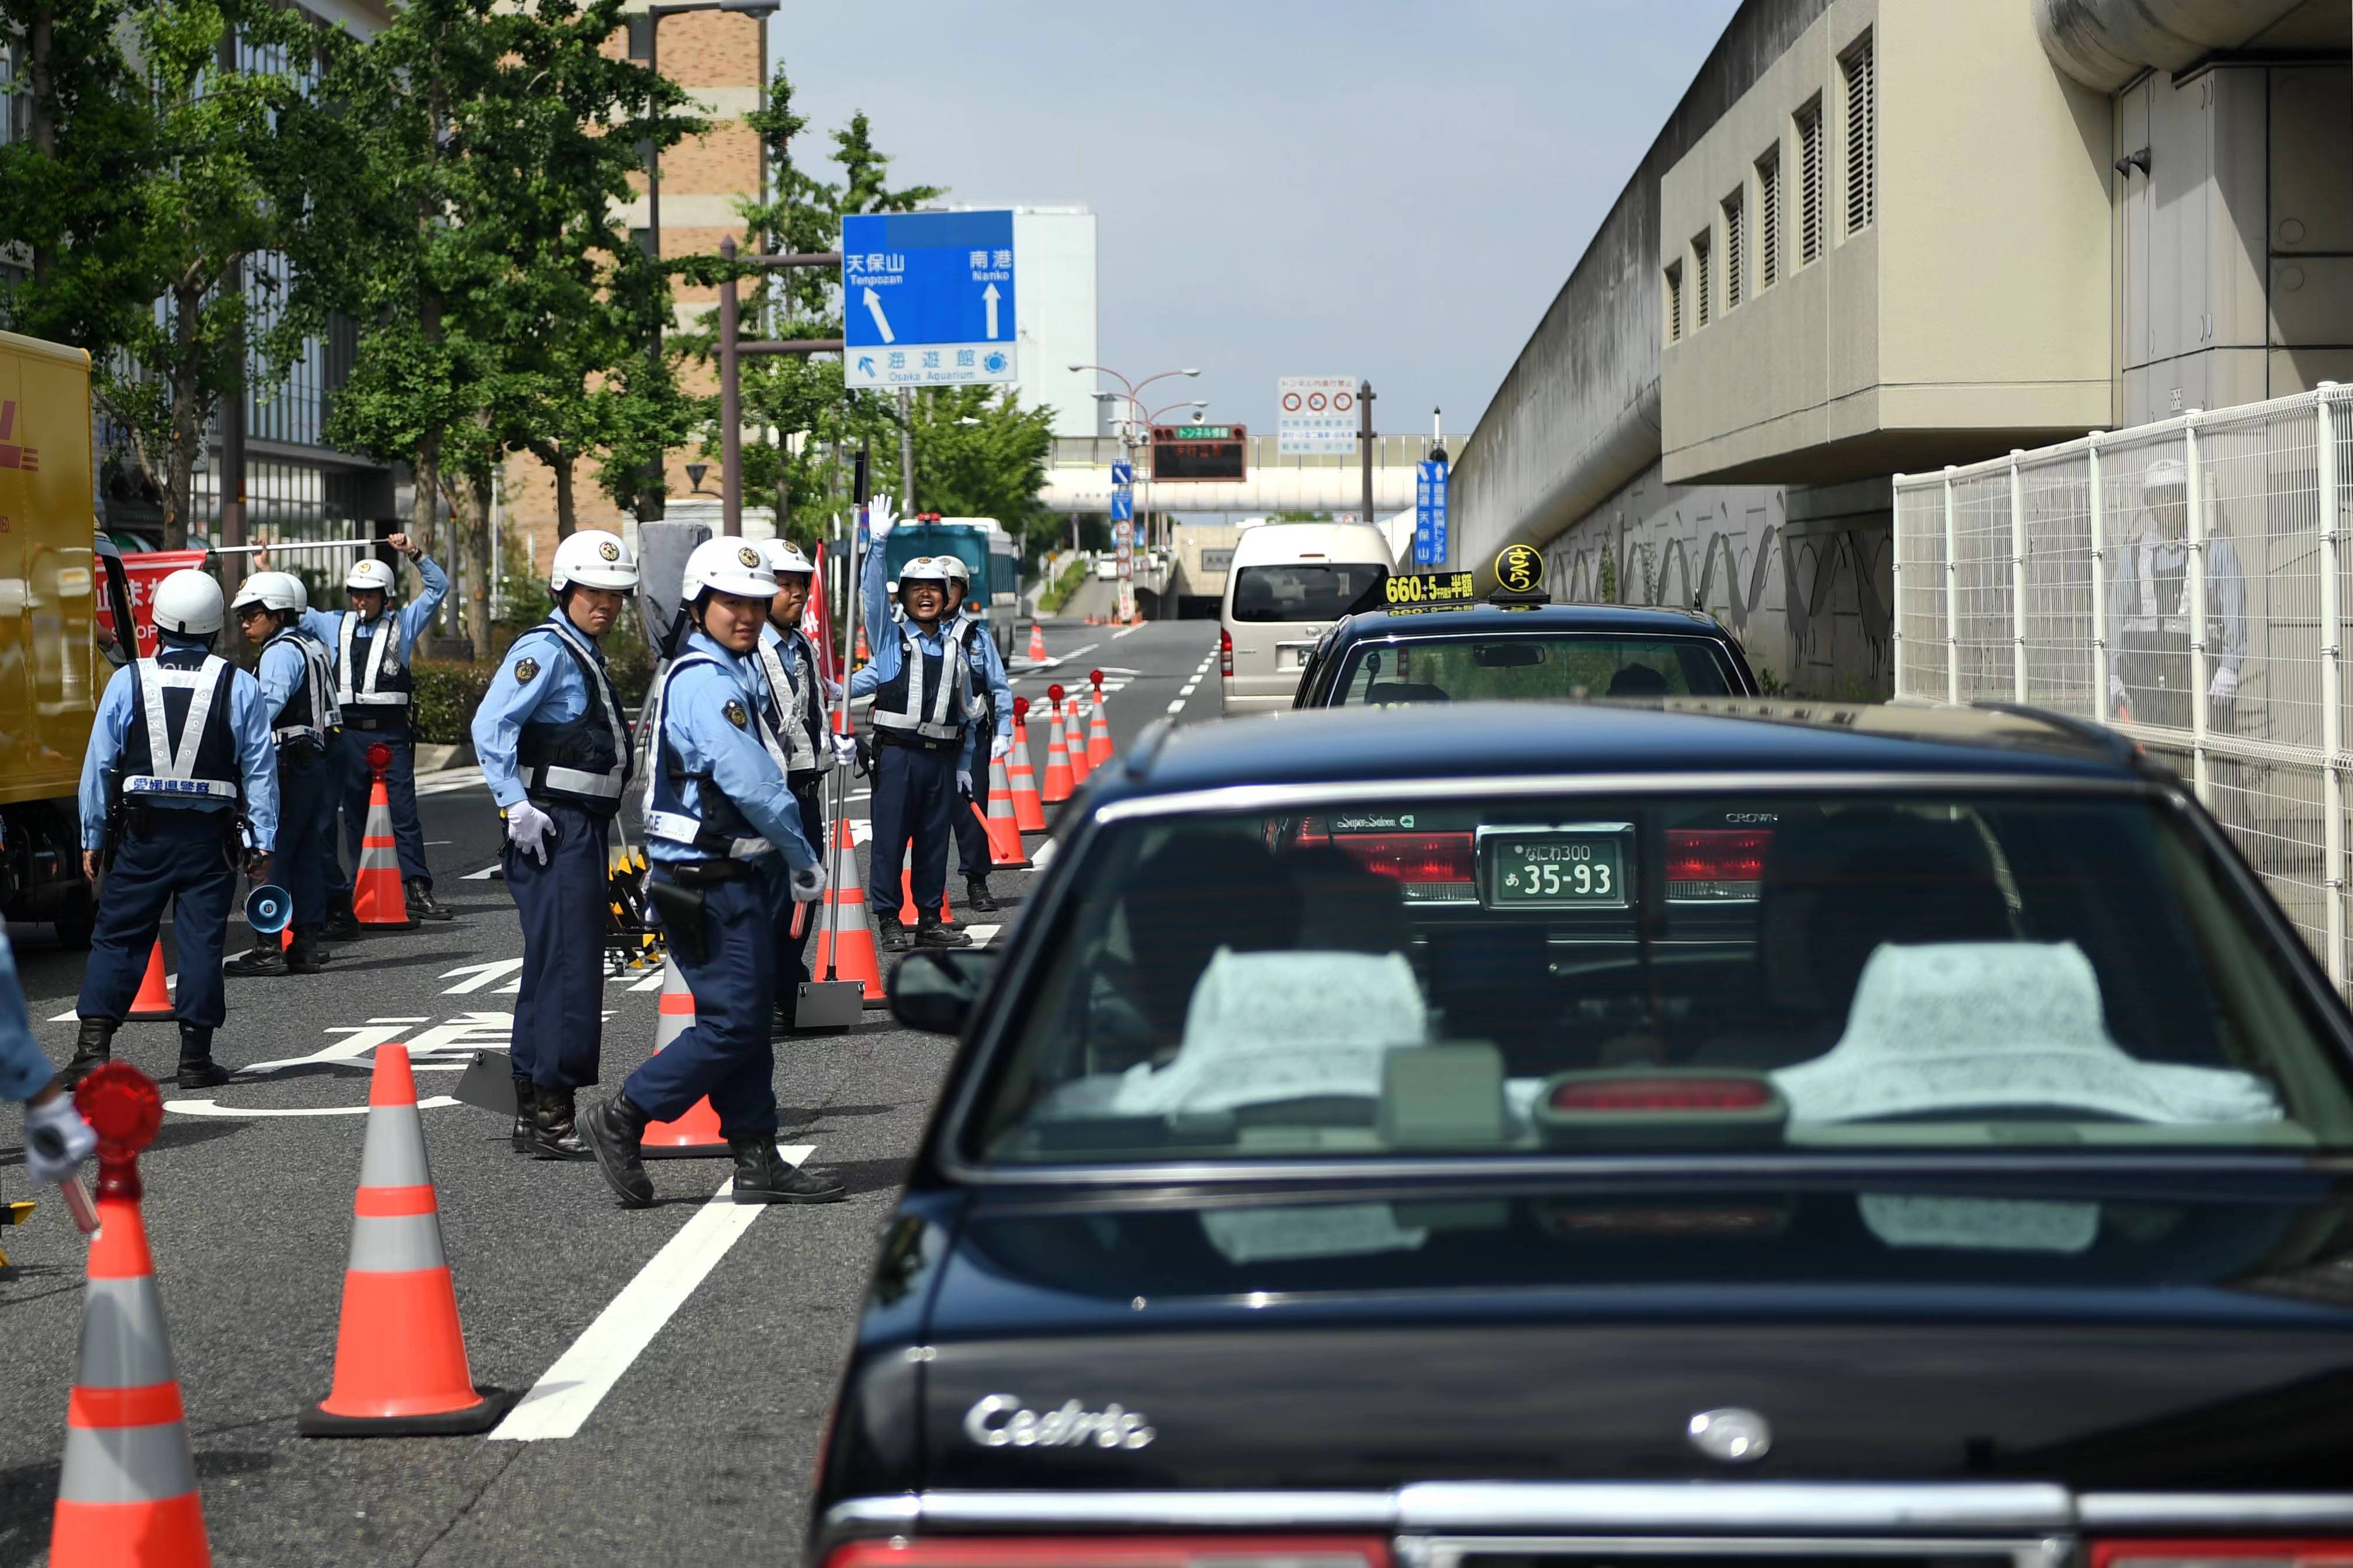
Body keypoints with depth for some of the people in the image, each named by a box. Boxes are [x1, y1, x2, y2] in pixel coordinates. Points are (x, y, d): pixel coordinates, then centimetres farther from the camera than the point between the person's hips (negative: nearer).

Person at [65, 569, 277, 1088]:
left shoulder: (128, 681, -1)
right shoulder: (240, 686, 0)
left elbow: (98, 766, 1)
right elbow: (260, 771, 0)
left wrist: (93, 838, 9)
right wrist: (261, 843, 5)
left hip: (142, 832, 0)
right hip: (211, 835, 0)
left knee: (117, 938, 6)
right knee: (201, 942, 4)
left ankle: (93, 1048, -2)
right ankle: (195, 1056, 4)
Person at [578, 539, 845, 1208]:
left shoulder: (734, 675, 17)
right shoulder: (706, 683, -17)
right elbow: (752, 785, -22)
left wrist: (787, 867, 14)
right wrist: (804, 859, -11)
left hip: (741, 875, 10)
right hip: (712, 882, -10)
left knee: (748, 1021, 10)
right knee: (733, 1023, -9)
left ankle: (758, 1161, 13)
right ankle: (622, 1120, 0)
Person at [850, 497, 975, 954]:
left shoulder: (955, 647, 14)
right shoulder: (890, 638, 5)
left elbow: (965, 708, 17)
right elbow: (872, 592, -9)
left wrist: (964, 763, 14)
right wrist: (878, 543, -20)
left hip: (942, 756, 3)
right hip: (897, 753, -3)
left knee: (935, 839, 7)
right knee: (890, 837, -3)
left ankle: (930, 920, 15)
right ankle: (888, 922, 1)